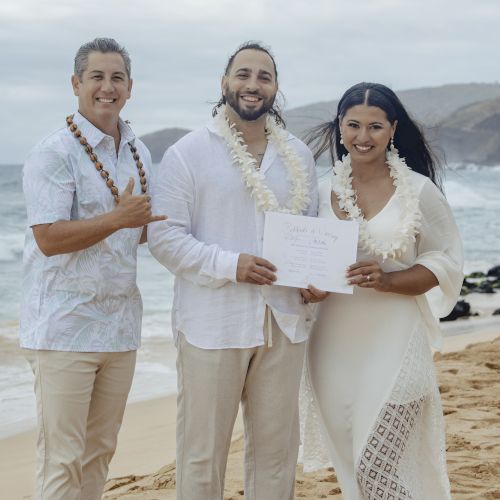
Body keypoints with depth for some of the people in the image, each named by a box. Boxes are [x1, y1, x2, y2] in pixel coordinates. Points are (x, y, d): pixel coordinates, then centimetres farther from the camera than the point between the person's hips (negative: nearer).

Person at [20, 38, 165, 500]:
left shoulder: (138, 152, 13)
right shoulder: (55, 153, -10)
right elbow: (49, 239, -17)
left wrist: (166, 224, 3)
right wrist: (119, 218, -22)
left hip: (120, 323, 7)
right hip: (65, 324, -7)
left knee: (100, 449, 13)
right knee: (61, 457, -3)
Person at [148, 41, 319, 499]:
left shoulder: (298, 155, 12)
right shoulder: (187, 154, -3)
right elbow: (164, 236, -8)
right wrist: (229, 265, -19)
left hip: (284, 321, 4)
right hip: (213, 323, -4)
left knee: (277, 446, 10)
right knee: (203, 450, 1)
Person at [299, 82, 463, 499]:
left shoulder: (419, 191, -4)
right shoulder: (322, 191, 6)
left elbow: (446, 262, -2)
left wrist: (387, 281, -18)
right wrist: (306, 284, -7)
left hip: (393, 343, -4)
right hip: (334, 344, 4)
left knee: (379, 466, -10)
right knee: (352, 466, 11)